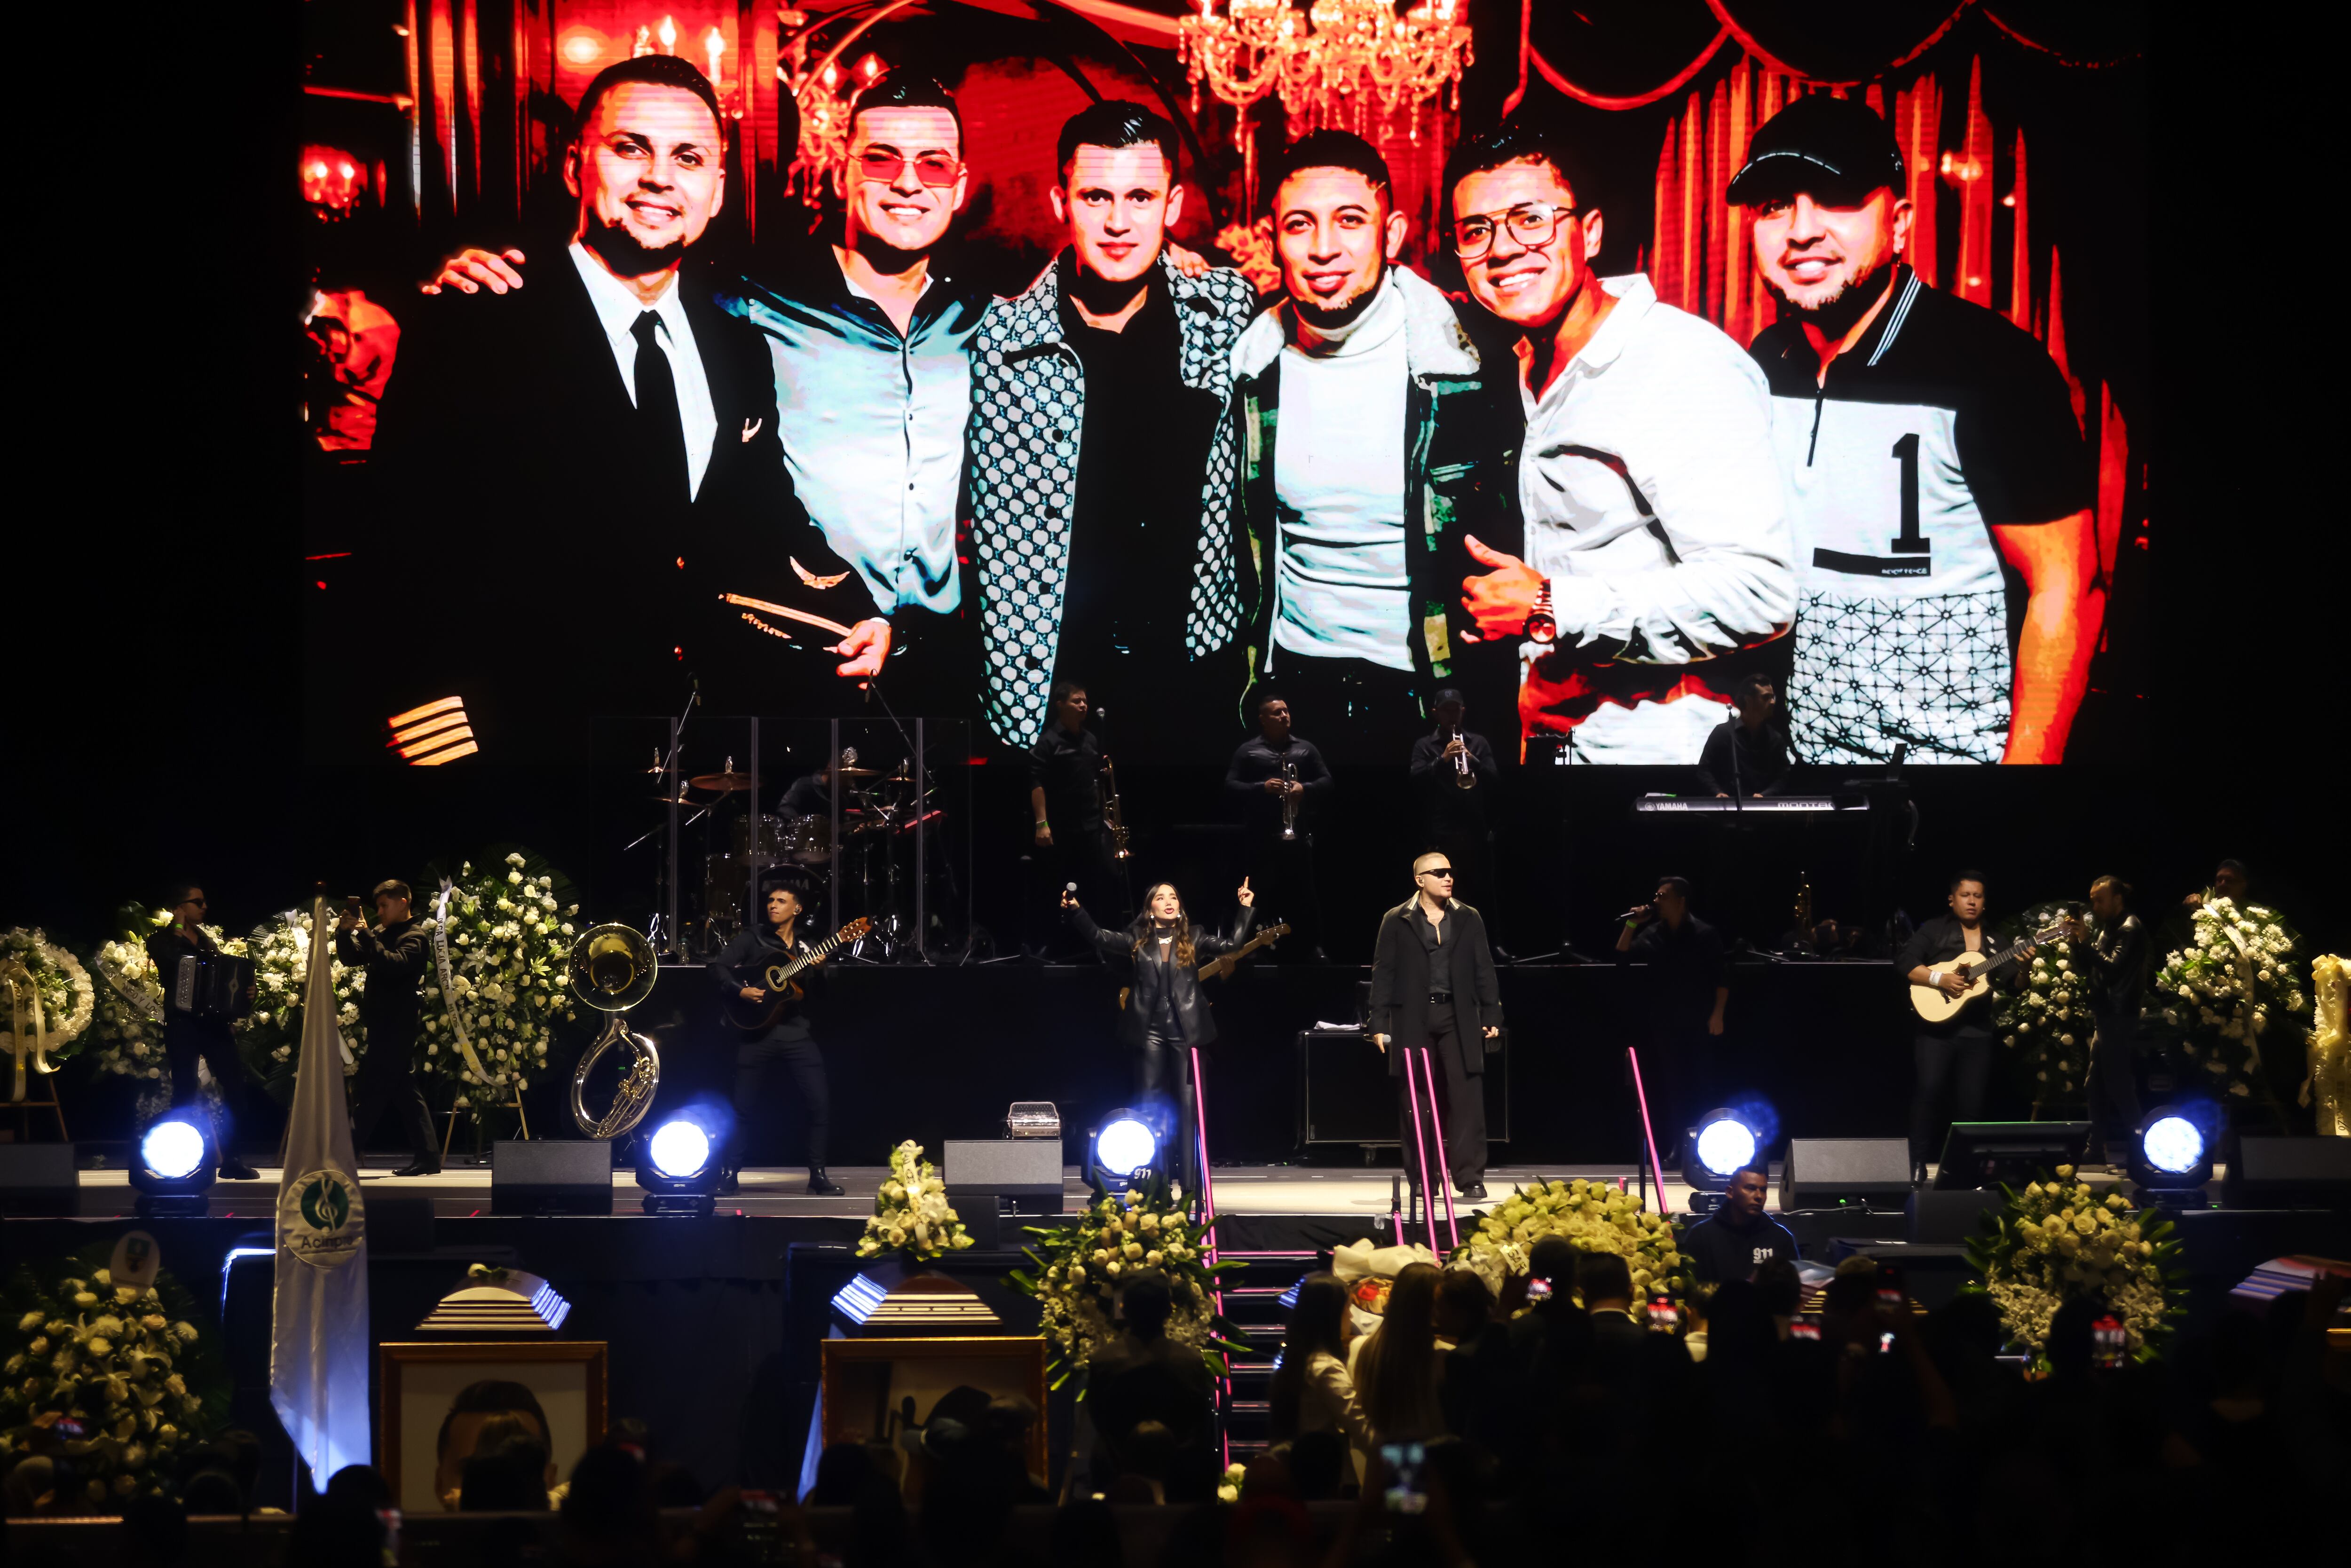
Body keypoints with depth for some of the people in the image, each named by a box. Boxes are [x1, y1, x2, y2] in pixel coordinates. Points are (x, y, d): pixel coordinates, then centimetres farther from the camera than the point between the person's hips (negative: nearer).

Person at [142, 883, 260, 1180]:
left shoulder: (206, 940, 18)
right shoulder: (162, 941, 1)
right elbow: (174, 966, -18)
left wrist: (244, 993, -1)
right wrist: (179, 930, -9)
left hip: (214, 1021, 5)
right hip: (183, 1023, -5)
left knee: (235, 1085, -4)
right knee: (185, 1093, -2)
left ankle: (230, 1159, 2)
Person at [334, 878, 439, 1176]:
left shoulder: (415, 937, -8)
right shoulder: (382, 934, 18)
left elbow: (395, 964, -25)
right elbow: (351, 958, 15)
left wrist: (365, 936, -26)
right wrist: (344, 932, -2)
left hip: (396, 1027, -9)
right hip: (383, 1026, 9)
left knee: (371, 1092, -9)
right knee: (404, 1092, 8)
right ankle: (427, 1157, 10)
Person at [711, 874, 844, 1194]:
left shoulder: (805, 947, 12)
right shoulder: (753, 939, 4)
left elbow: (816, 991, 6)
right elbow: (719, 967, -3)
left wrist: (818, 971, -13)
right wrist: (740, 990, -17)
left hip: (797, 1033, 2)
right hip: (758, 1031, -2)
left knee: (819, 1102, -7)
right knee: (744, 1107, 1)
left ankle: (818, 1176, 1)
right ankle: (731, 1174, 13)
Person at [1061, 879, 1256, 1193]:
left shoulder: (1194, 938, 9)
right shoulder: (1137, 940, 8)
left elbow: (1231, 944, 4)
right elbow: (1099, 938, 0)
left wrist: (1246, 910, -1)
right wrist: (1076, 910, -10)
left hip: (1186, 1032, 0)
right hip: (1150, 1032, 0)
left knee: (1189, 1107, -1)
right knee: (1149, 1106, 3)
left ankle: (1190, 1179, 2)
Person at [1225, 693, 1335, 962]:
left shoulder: (1306, 749, 12)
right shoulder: (1247, 752, 5)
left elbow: (1328, 783, 9)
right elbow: (1230, 788, -2)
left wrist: (1305, 789, -11)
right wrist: (1262, 788, -16)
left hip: (1299, 833, 1)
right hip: (1262, 836, -1)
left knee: (1305, 891, 1)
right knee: (1264, 893, 2)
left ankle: (1313, 947, 3)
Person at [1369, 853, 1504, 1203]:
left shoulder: (1469, 919, 11)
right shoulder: (1397, 922, 4)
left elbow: (1483, 970, 11)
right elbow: (1384, 974, 3)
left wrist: (1492, 1017, 4)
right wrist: (1380, 1024, -3)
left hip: (1459, 1018, 1)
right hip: (1413, 1020, -1)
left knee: (1467, 1099, -6)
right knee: (1415, 1104, 1)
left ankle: (1471, 1180, -5)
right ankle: (1422, 1182, 8)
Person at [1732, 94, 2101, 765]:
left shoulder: (1991, 366, -15)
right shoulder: (1766, 363, 4)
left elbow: (2068, 589, -16)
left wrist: (2028, 763, -21)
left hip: (1956, 755, -6)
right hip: (1799, 748, 6)